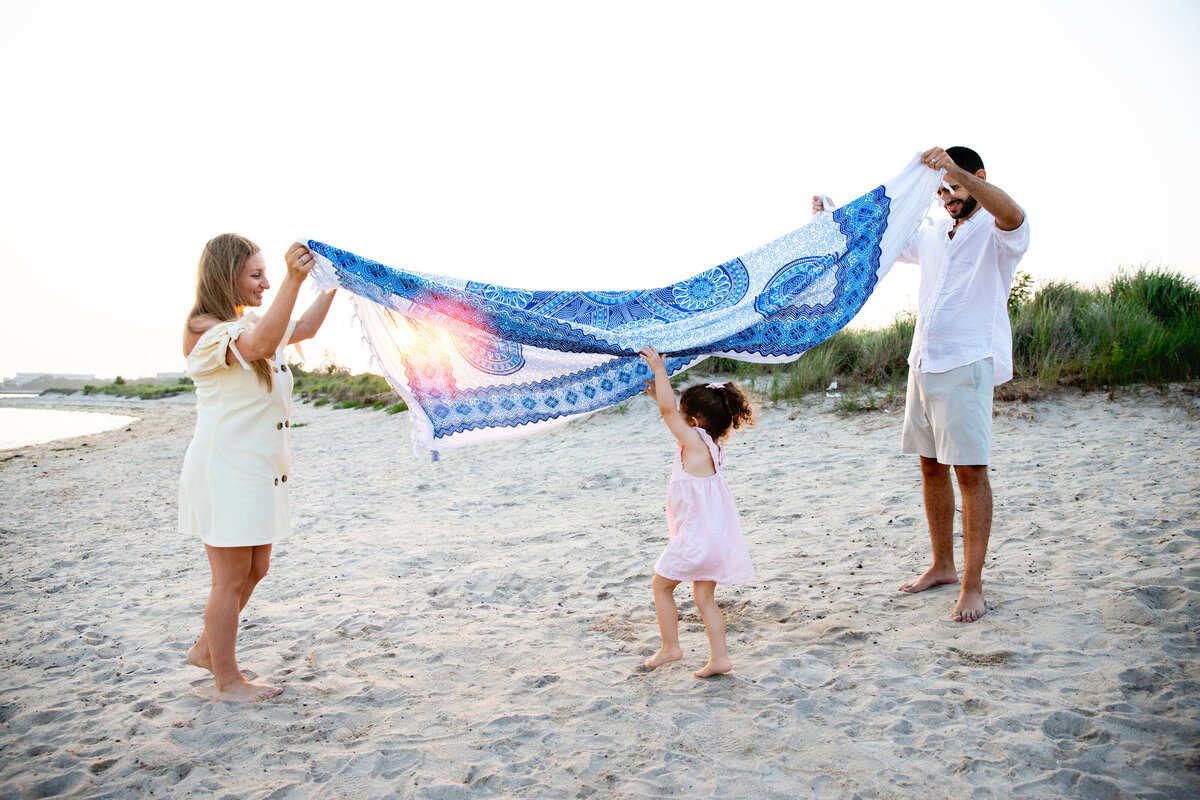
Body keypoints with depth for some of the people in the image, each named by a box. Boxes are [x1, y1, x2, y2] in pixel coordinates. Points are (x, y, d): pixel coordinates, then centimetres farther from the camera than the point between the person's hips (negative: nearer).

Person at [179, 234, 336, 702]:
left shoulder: (250, 325, 14)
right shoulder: (207, 331, -15)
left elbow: (304, 329, 26)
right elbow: (261, 344, -35)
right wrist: (292, 280, -43)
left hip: (258, 468, 10)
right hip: (225, 469, -9)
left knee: (255, 569, 18)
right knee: (231, 579, 1)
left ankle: (206, 650, 36)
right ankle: (227, 682, 15)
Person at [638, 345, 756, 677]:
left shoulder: (696, 443, -18)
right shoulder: (707, 445, 7)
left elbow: (668, 411, -22)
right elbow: (671, 412, 22)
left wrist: (659, 369, -16)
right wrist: (660, 393, 16)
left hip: (696, 537, -9)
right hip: (712, 536, 9)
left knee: (661, 584, 10)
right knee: (704, 597, 15)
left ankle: (670, 647, 19)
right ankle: (719, 657, 15)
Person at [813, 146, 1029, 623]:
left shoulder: (996, 233, -1)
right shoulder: (932, 237, 19)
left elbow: (1012, 214, -26)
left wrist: (957, 171, -38)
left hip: (968, 363, -7)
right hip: (923, 363, 7)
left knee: (970, 469, -8)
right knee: (931, 465, 10)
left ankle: (972, 585, -4)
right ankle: (942, 566, 22)